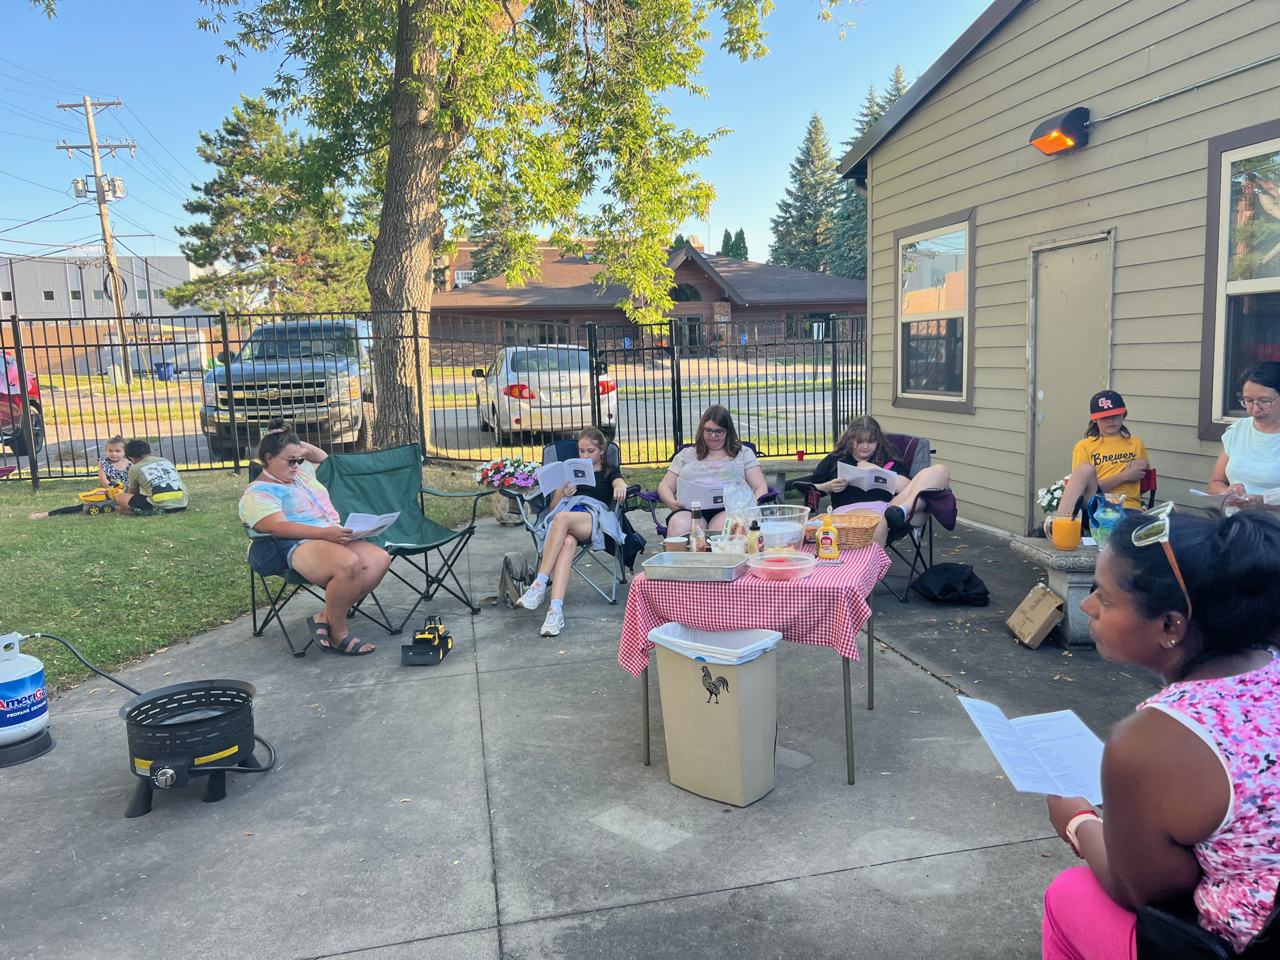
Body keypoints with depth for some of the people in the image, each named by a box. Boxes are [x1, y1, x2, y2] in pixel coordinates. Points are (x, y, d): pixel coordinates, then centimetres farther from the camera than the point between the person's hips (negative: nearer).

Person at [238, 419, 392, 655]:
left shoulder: (302, 472, 23)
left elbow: (325, 460, 44)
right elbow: (278, 527, -19)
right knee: (348, 564, -37)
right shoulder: (258, 494, -2)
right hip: (298, 547, -9)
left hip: (332, 538, 9)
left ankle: (325, 617, -15)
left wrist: (307, 448, 22)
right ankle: (338, 635, -18)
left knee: (380, 559, -19)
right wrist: (324, 532, -30)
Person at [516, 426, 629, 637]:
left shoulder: (609, 472, 26)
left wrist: (621, 487, -27)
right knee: (568, 542, -38)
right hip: (567, 512, 2)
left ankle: (540, 584, -42)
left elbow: (619, 483, 0)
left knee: (562, 518, -38)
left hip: (594, 518, -2)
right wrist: (563, 495, 1)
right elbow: (554, 506, 25)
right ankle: (556, 610, -53)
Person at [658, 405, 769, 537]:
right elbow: (665, 486, 22)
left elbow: (761, 487, 15)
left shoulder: (743, 453, 23)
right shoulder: (686, 455, 27)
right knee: (678, 526, -37)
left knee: (721, 526, -41)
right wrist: (671, 502, -3)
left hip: (728, 508, -1)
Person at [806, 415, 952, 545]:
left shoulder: (888, 459, 29)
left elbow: (908, 488, 12)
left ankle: (900, 512, -36)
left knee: (939, 470, -14)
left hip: (887, 507, 4)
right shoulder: (835, 459, 27)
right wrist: (828, 487, 1)